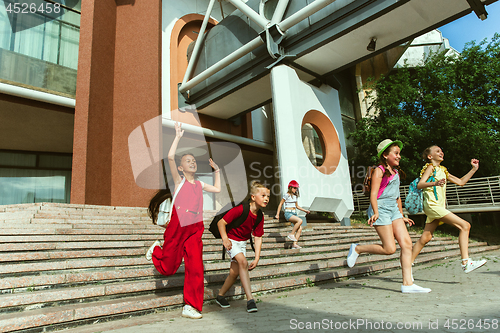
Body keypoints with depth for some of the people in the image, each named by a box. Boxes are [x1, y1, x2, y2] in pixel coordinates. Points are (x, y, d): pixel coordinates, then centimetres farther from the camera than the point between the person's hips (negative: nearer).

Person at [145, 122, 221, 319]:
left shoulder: (199, 184, 18)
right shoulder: (179, 180, 4)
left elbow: (217, 189, 30)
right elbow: (170, 157, -10)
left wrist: (216, 170, 30)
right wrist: (178, 136, -4)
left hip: (195, 228, 4)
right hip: (178, 225, -4)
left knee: (195, 267, -4)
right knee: (167, 268, 8)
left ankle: (191, 306, 7)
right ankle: (156, 249, 41)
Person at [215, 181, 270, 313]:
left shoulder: (260, 217, -9)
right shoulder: (240, 210, -28)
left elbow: (258, 237, -5)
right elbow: (221, 223, -22)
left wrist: (257, 258, -9)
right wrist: (225, 239, -31)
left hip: (243, 242, 7)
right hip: (231, 240, -7)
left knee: (235, 272, 8)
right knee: (243, 262, -25)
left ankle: (220, 296, 28)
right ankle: (250, 299, -23)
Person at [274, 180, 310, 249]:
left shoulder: (295, 196, 15)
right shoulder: (287, 195, -6)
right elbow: (280, 204, -3)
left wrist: (305, 210, 19)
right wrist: (277, 214, -4)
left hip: (294, 214, 7)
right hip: (288, 213, -7)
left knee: (300, 229, -7)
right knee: (300, 220, -30)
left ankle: (295, 244, -4)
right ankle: (291, 234, -16)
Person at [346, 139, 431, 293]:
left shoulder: (396, 172, 20)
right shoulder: (379, 171, -5)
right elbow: (373, 194, -14)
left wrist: (402, 216, 28)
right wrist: (376, 212, -27)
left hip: (394, 209, 8)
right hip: (381, 209, -8)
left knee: (406, 243, -4)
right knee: (389, 249, -10)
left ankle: (407, 283, 1)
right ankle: (357, 248, 11)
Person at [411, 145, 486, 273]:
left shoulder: (442, 170, 24)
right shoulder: (430, 167, -1)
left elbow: (460, 182, 27)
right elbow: (419, 185, -15)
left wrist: (474, 169, 22)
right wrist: (434, 183, -34)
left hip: (438, 207, 8)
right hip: (432, 204, -8)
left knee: (425, 237, 6)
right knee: (465, 225, -14)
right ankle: (466, 262, -15)